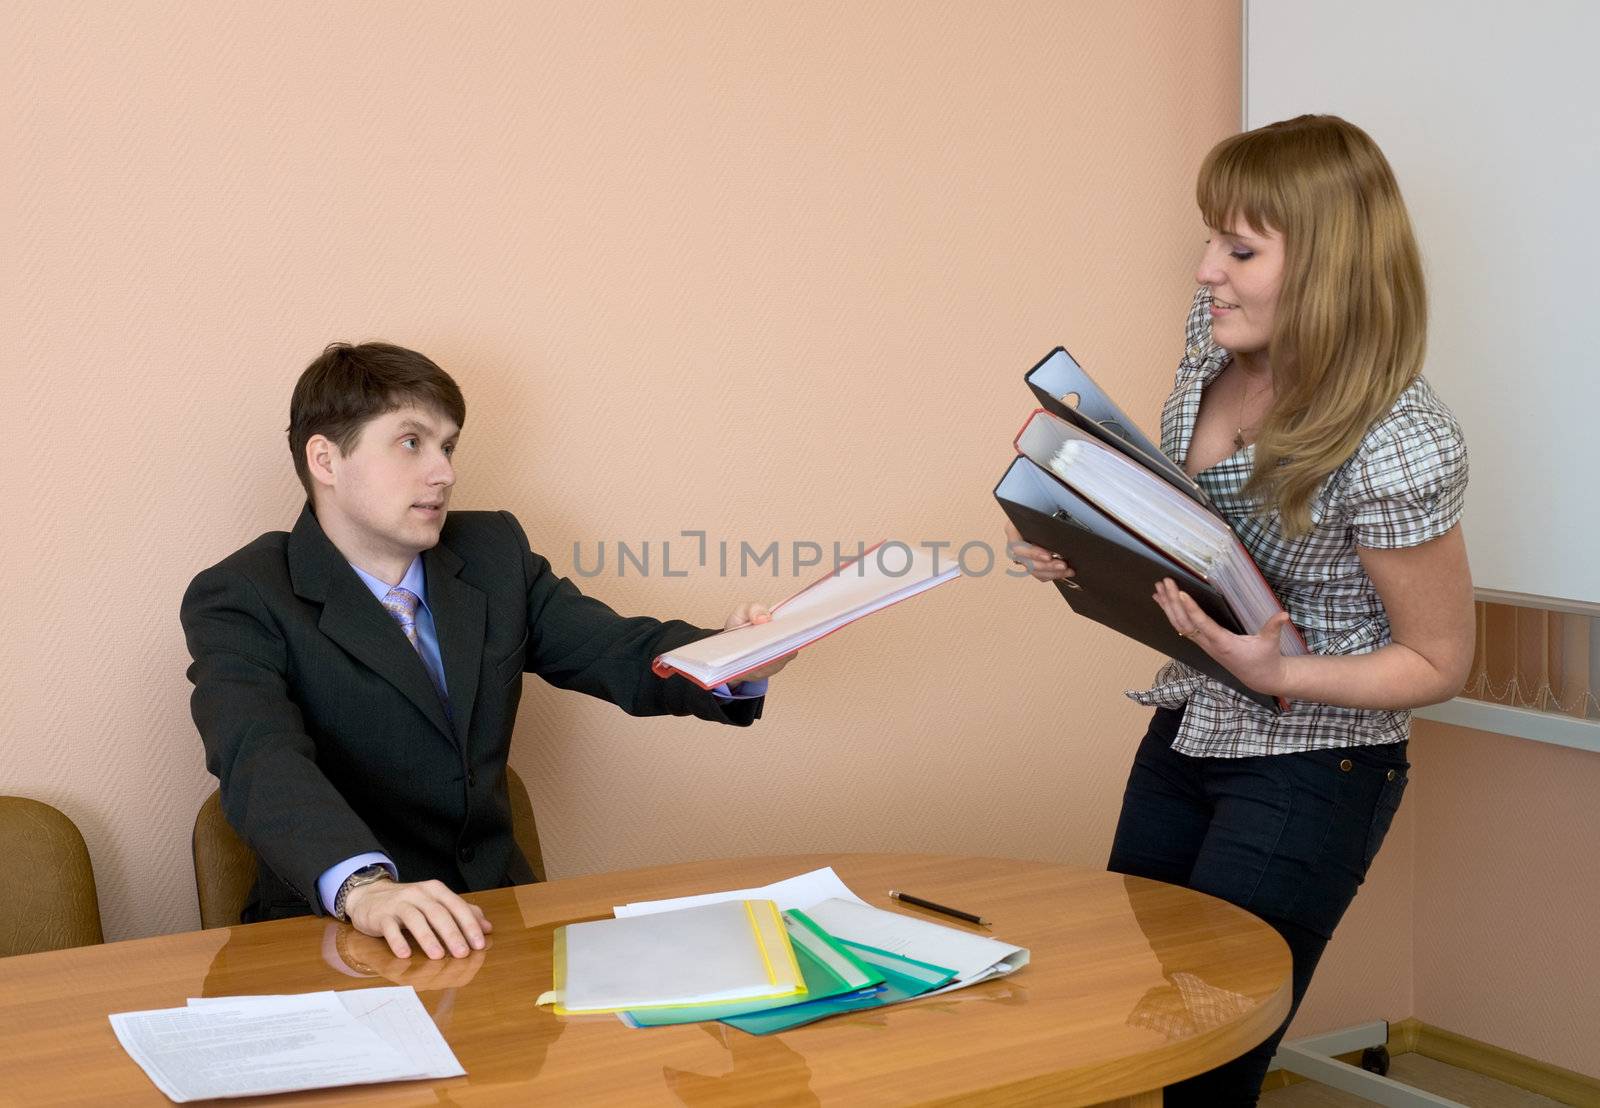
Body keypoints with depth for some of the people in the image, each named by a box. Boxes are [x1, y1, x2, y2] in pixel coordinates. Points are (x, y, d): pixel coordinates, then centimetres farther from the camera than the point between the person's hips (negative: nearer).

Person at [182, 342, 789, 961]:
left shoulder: (493, 552, 9)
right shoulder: (239, 601, -8)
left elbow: (622, 655, 7)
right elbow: (262, 760, -25)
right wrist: (364, 887, -43)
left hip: (492, 913, 5)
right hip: (329, 932, -5)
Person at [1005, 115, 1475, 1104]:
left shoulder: (1398, 447, -27)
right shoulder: (1219, 330, -6)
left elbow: (1439, 662, -15)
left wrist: (1277, 676, -28)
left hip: (1309, 771, -7)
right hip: (1186, 732, 7)